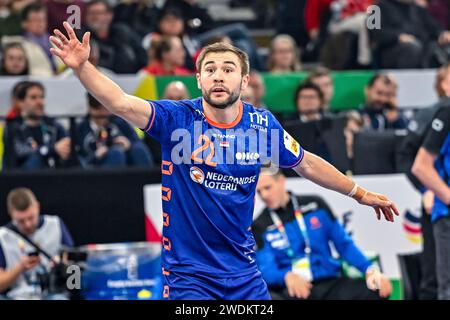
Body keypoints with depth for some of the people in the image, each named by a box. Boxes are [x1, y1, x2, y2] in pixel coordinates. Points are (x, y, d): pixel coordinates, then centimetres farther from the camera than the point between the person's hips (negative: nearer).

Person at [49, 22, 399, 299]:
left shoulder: (262, 124, -1)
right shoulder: (177, 119, -11)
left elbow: (306, 164, 14)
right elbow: (122, 103, -26)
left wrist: (360, 193, 21)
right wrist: (82, 66, -40)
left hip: (243, 272, 4)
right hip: (188, 276, -4)